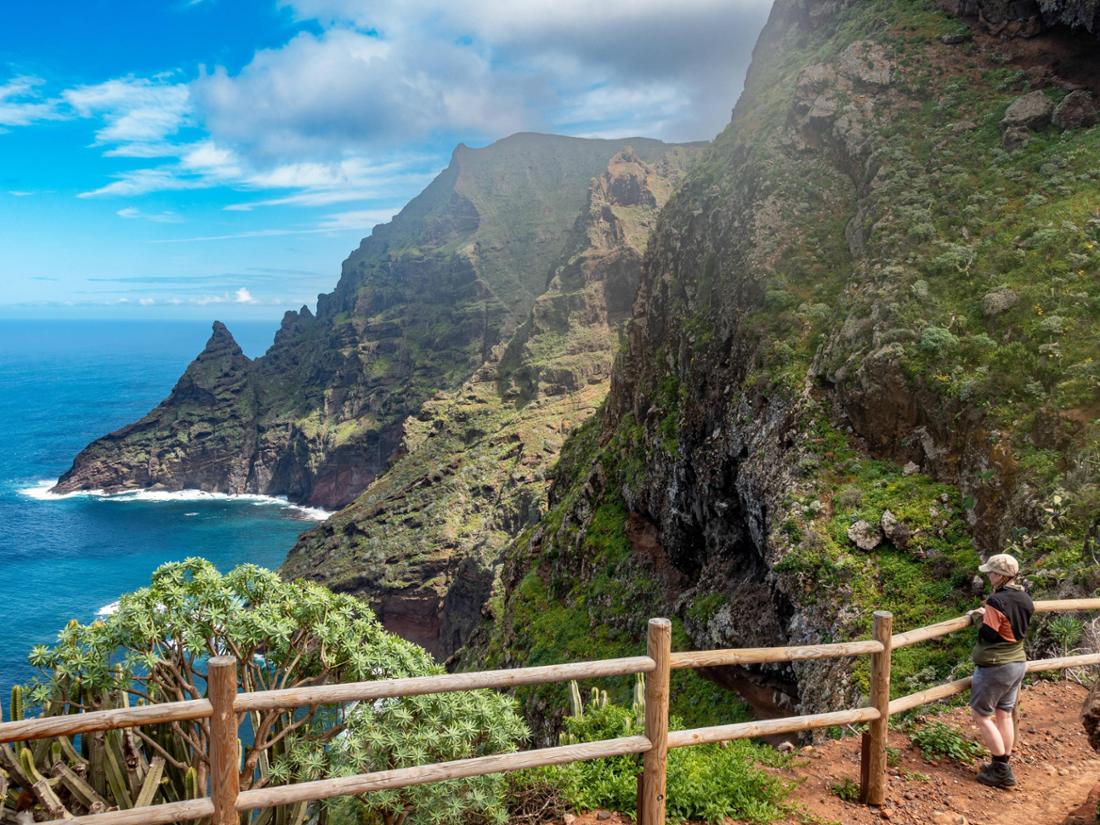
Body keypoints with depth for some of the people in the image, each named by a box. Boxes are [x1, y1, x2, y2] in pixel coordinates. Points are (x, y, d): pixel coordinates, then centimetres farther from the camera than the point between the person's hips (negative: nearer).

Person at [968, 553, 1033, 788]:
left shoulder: (997, 601, -23)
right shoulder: (1024, 599, 3)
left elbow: (989, 634, -20)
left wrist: (980, 618, -4)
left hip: (994, 667, -8)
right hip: (1018, 663, 8)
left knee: (981, 715, 3)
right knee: (1004, 714, 17)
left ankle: (1001, 770, 5)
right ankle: (1004, 767, 24)